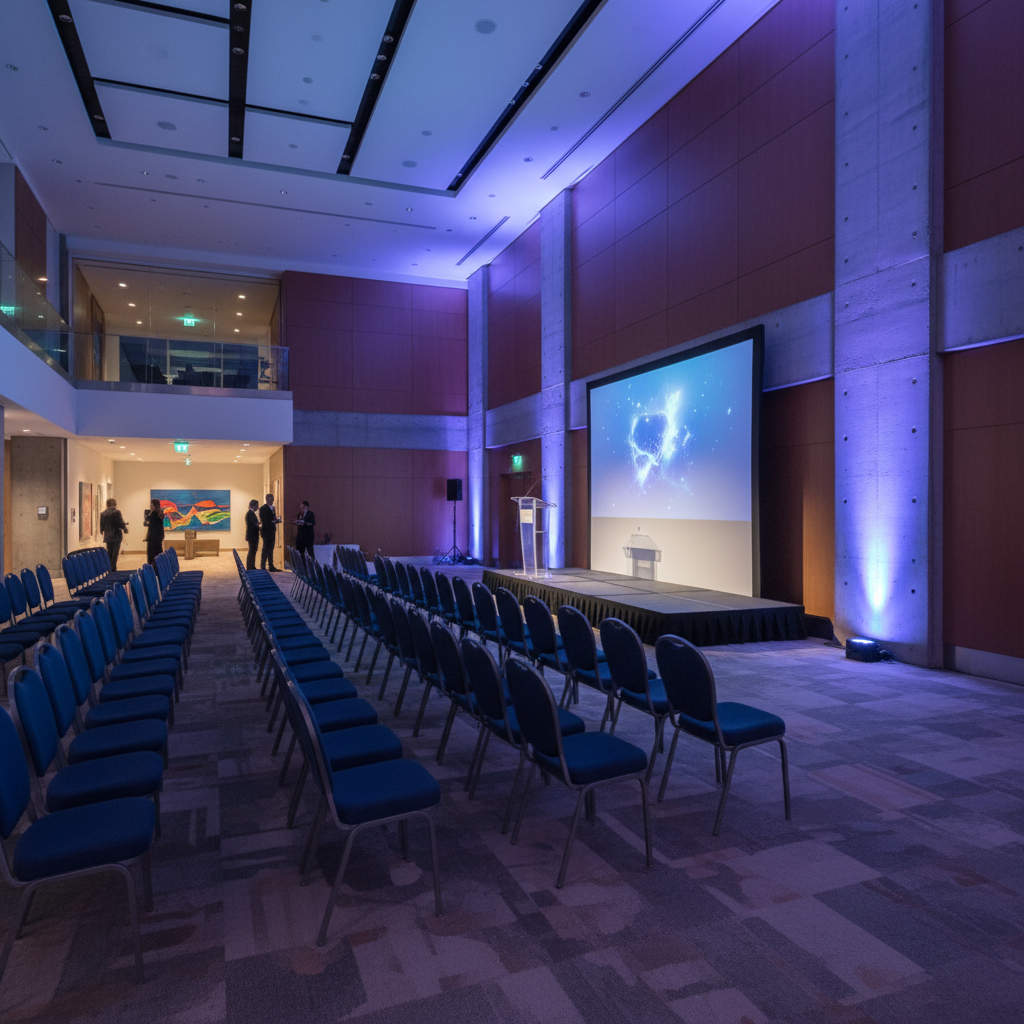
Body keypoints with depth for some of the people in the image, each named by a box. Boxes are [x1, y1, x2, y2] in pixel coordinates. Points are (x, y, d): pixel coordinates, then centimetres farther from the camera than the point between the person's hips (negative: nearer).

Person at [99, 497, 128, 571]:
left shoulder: (103, 513, 3)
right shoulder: (116, 512, -10)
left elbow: (101, 525, 10)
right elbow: (121, 523, -10)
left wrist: (102, 531, 29)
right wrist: (125, 529, 8)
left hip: (107, 536, 4)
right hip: (116, 536, -4)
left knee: (109, 553, 14)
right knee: (115, 553, -1)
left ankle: (108, 568, 17)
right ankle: (113, 569, -4)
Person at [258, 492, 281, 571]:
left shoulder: (272, 508, 17)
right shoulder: (263, 508, -8)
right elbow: (263, 520, -15)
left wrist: (277, 520, -1)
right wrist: (273, 521, -22)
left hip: (272, 531, 8)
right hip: (266, 531, -8)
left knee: (271, 549, 11)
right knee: (266, 549, -6)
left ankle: (271, 567, 15)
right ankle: (263, 567, -2)